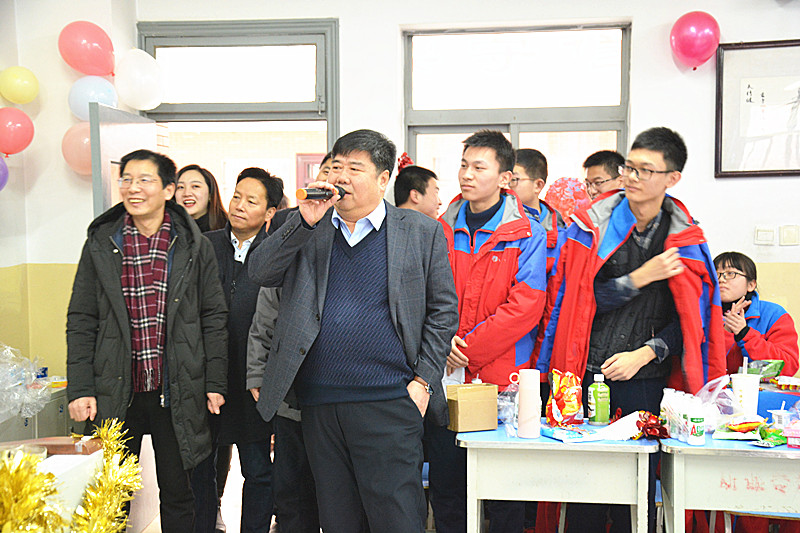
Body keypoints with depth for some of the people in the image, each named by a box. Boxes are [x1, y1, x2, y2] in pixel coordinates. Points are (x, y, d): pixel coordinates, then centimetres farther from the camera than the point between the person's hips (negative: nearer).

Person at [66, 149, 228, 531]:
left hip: (176, 393, -1)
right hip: (116, 394, 1)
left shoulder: (194, 245, 1)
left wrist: (215, 383, 0)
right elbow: (81, 322, 4)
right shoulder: (100, 244, 3)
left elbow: (213, 317, 3)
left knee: (178, 493, 12)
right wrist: (79, 388, -2)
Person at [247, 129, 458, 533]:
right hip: (319, 404, 4)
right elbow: (260, 273, 0)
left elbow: (443, 310, 3)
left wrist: (423, 382, -5)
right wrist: (305, 222, -11)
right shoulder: (305, 230, 11)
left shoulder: (421, 232, 3)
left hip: (388, 404, -3)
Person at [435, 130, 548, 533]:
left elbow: (525, 305, -13)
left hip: (501, 378, -3)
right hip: (445, 377, 4)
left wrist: (468, 348, -15)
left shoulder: (526, 235, -5)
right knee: (444, 481, 13)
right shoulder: (443, 230, 7)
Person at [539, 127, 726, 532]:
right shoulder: (591, 225, 1)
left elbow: (690, 319, 6)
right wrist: (640, 278, -12)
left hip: (647, 381, 1)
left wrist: (644, 354, -7)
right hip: (586, 376, -1)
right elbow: (578, 301, -5)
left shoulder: (684, 240, 5)